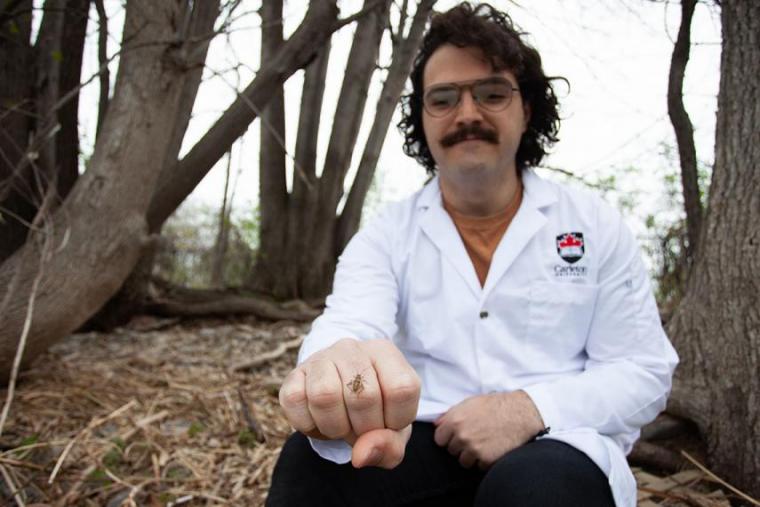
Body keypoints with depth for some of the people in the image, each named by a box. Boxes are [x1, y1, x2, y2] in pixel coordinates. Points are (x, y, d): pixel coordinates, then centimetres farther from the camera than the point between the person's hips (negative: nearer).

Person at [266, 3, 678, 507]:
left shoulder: (597, 225, 1)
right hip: (427, 445, 1)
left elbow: (644, 372, 0)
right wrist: (336, 376, -46)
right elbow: (347, 325, -18)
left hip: (558, 450, 0)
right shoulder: (385, 236, 1)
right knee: (311, 460, -28)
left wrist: (530, 409, -20)